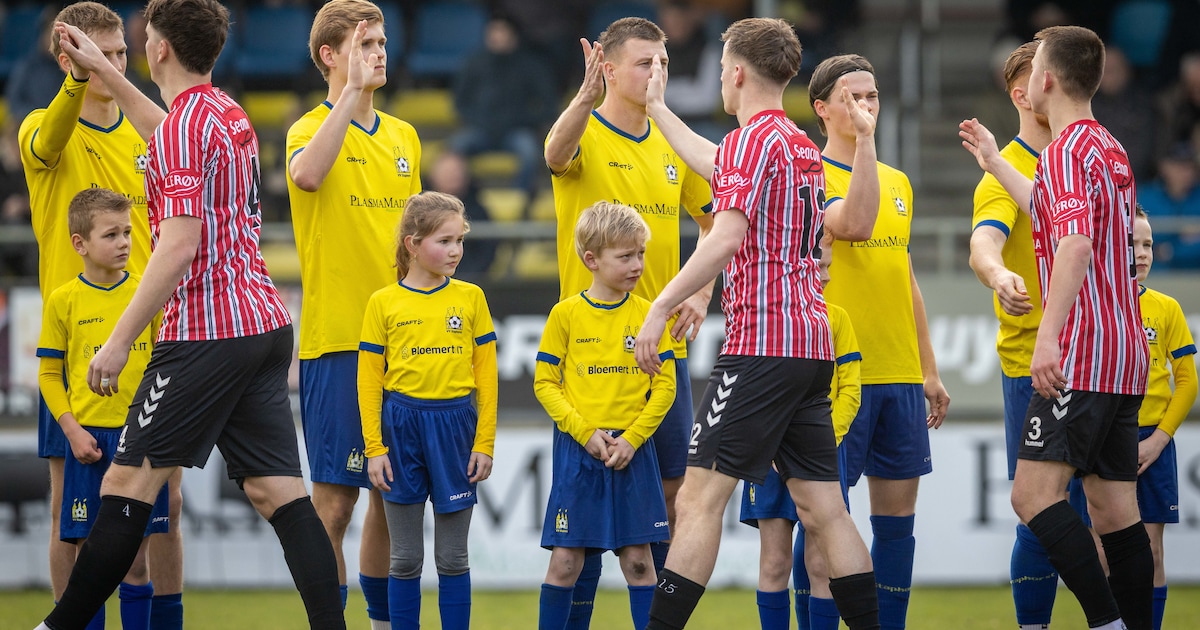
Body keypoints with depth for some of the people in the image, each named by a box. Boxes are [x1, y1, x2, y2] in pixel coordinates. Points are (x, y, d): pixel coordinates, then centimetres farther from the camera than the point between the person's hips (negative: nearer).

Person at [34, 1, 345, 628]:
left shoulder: (184, 126, -13)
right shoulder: (232, 116, 15)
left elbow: (179, 247, -19)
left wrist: (119, 340, -17)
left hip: (205, 333, -9)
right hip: (265, 321, 9)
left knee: (129, 482, -3)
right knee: (276, 489, 4)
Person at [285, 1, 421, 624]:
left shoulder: (403, 136, 14)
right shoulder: (312, 129, -5)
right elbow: (307, 174, -30)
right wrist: (352, 89, -30)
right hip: (336, 340, -6)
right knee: (334, 499, -6)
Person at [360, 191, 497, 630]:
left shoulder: (470, 298, 3)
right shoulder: (384, 304, 0)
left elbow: (486, 376, 4)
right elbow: (369, 381, 1)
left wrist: (484, 443, -2)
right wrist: (374, 448, -5)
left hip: (455, 427, 1)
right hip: (401, 427, -1)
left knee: (452, 557, 5)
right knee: (406, 558, 5)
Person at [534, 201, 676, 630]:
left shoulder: (647, 314, 2)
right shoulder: (566, 314, -1)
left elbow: (664, 386, 2)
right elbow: (545, 384, -1)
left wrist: (632, 438, -10)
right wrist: (586, 433, -12)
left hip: (632, 450, 1)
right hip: (578, 450, -1)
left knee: (637, 558, 3)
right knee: (566, 559, 0)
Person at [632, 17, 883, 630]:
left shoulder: (754, 140, -9)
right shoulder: (801, 147, 19)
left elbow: (726, 239, -21)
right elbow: (714, 163, 38)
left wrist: (660, 309, -20)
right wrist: (657, 108, 49)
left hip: (761, 343, -9)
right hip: (811, 344, 9)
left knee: (700, 497, -9)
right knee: (822, 509, 7)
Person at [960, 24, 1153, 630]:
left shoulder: (1068, 148, -10)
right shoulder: (1110, 149, 19)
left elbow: (1076, 240, -25)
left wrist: (1050, 336, -31)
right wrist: (994, 162, 50)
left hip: (1082, 353, -10)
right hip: (1126, 356, 10)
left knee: (1034, 492, -14)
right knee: (1115, 508, 7)